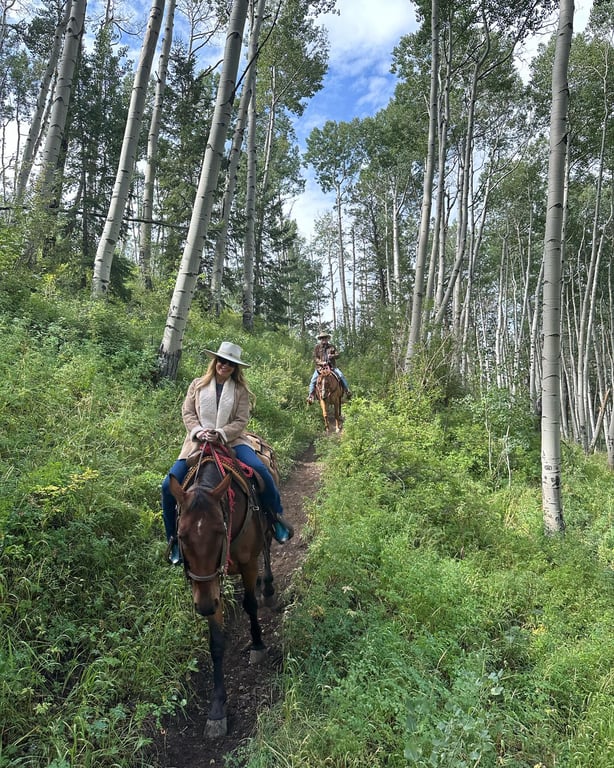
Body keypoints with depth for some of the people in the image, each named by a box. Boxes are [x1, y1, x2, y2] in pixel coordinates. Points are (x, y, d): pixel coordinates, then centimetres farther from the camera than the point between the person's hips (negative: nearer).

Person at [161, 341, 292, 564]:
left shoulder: (240, 390, 5)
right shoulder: (198, 385, 8)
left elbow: (241, 421, -2)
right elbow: (187, 412, 4)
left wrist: (221, 434, -17)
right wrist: (198, 431, -14)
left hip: (231, 441, -1)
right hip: (198, 442, 1)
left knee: (261, 470, -25)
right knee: (169, 485, -13)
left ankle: (277, 519, -1)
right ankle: (174, 539, 9)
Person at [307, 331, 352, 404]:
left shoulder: (331, 346, 13)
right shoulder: (317, 347, 8)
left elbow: (337, 355, 6)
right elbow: (315, 357, 0)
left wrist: (332, 356, -16)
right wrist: (321, 362, -18)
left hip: (332, 366, 1)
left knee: (341, 376, -19)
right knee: (313, 379, -19)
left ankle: (347, 391, -11)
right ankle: (311, 396, -11)